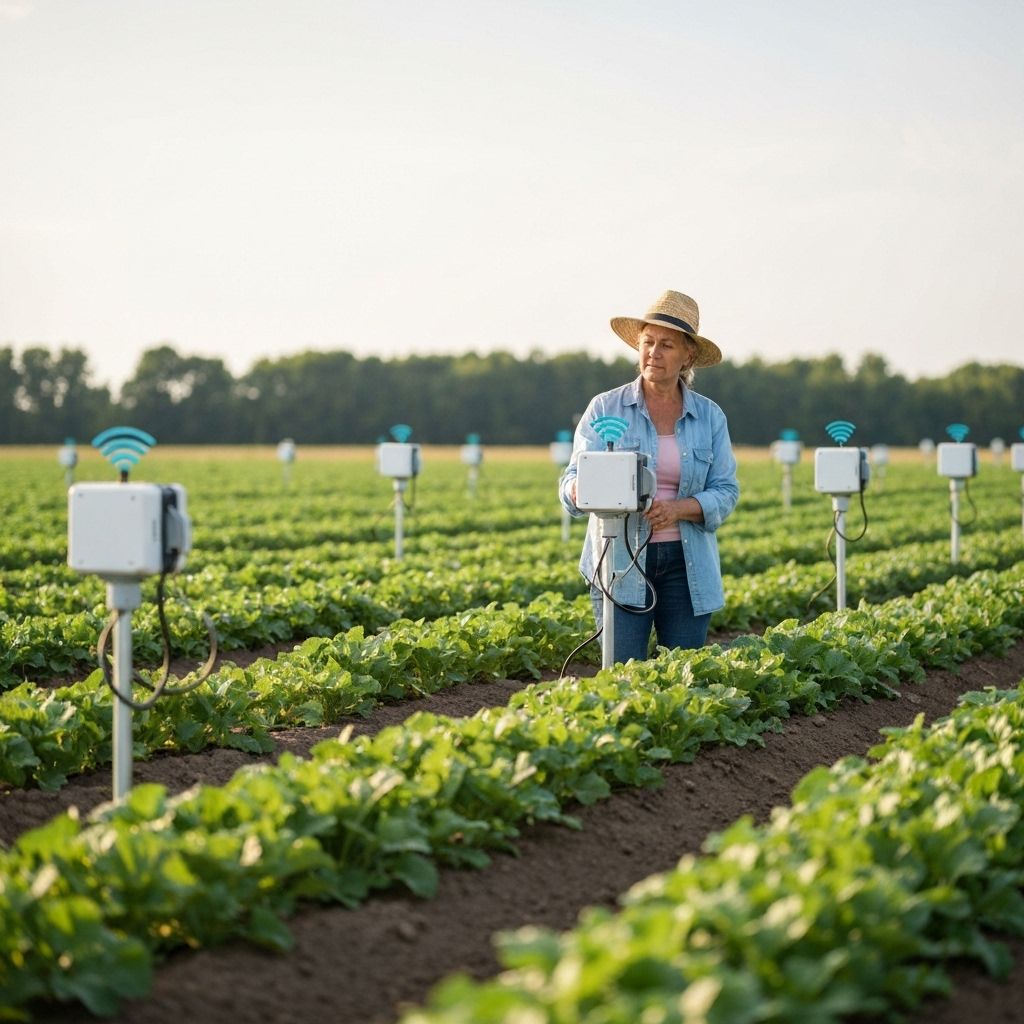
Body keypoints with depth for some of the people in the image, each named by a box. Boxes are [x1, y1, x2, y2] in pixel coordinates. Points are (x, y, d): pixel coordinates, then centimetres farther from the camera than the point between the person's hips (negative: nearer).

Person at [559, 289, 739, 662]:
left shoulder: (709, 416, 7)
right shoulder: (605, 408, 1)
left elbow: (725, 492, 3)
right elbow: (572, 484, -4)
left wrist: (678, 509, -17)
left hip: (687, 564, 2)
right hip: (621, 562, -2)